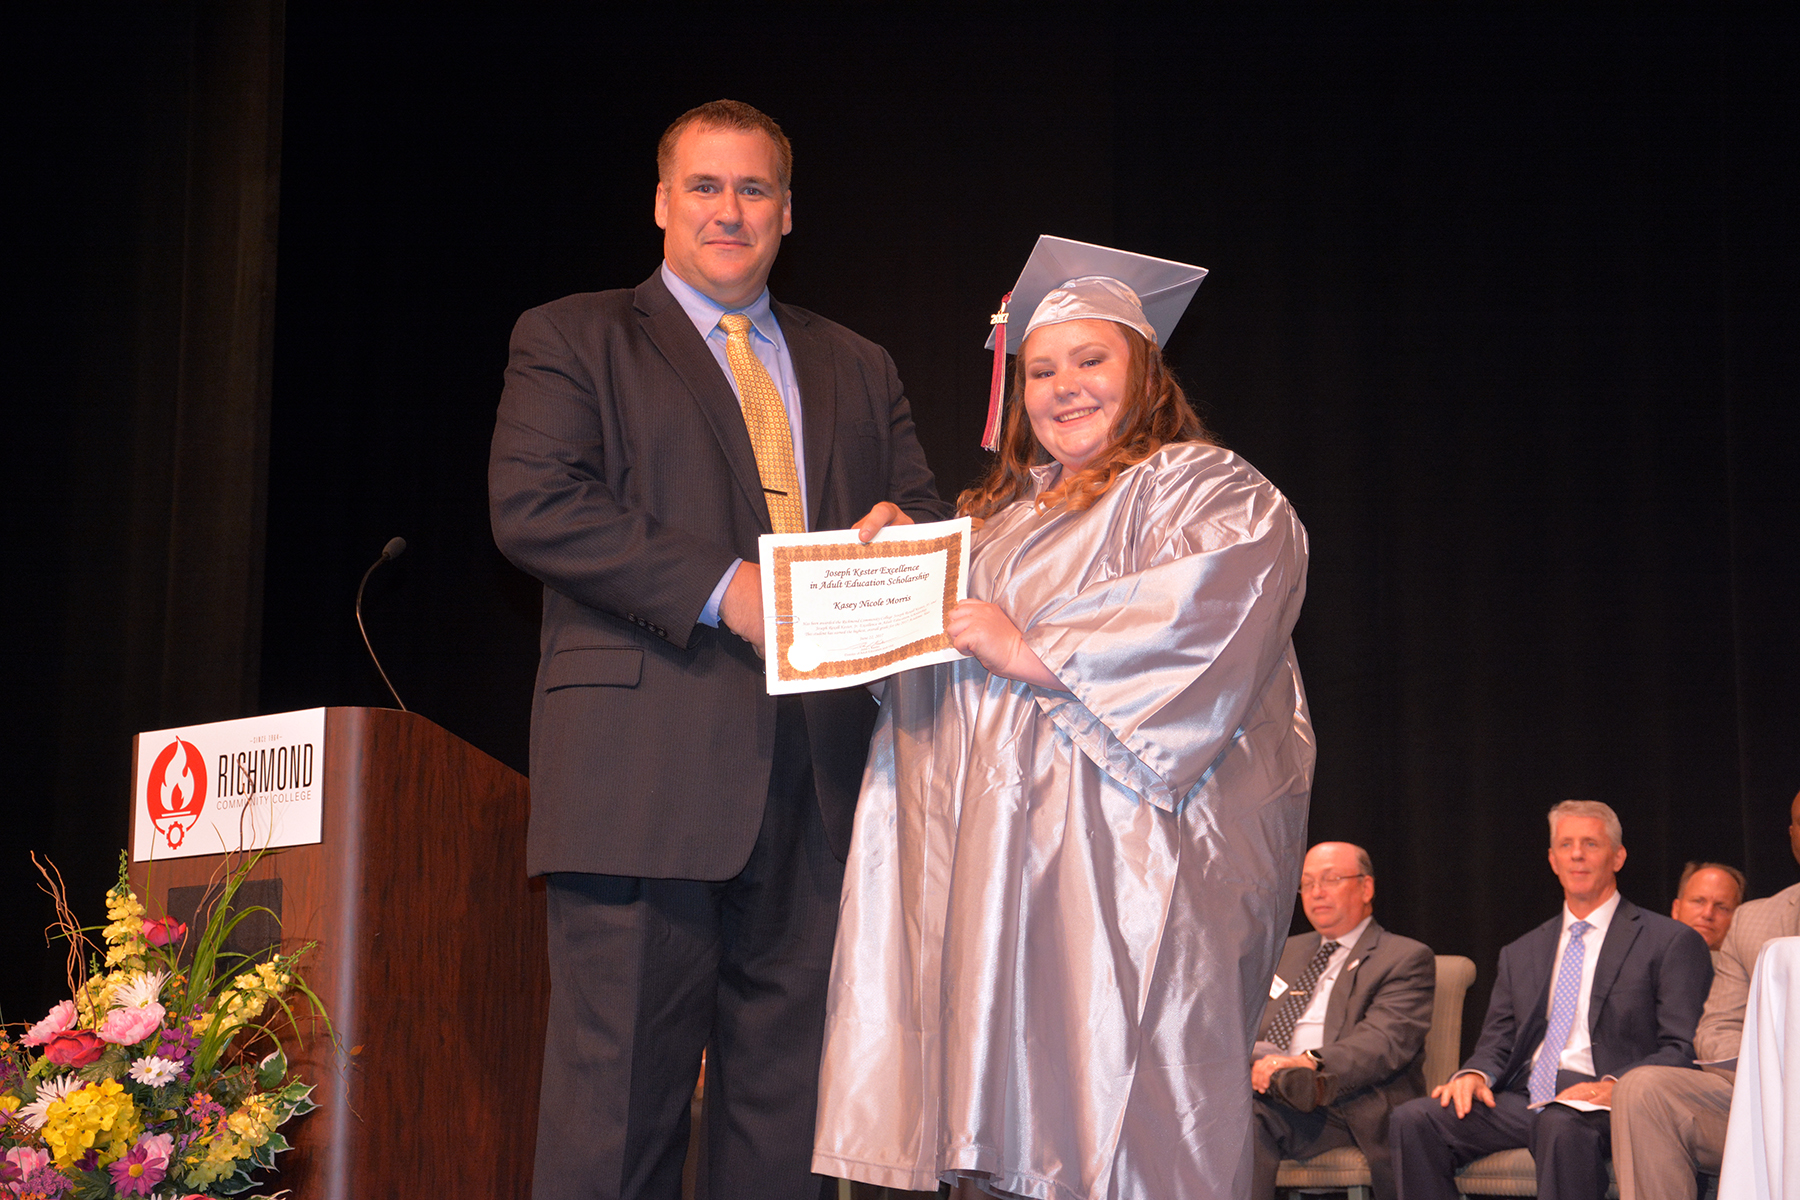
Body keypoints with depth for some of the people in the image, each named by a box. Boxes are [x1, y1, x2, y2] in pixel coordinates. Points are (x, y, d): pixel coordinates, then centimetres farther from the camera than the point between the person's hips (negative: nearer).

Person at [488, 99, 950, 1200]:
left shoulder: (860, 370, 24)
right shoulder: (571, 340, 11)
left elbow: (931, 518, 20)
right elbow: (532, 504, -4)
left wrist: (900, 532, -6)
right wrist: (722, 587, -15)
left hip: (819, 775, 4)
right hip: (644, 770, -4)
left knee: (789, 1105, 5)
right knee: (620, 1101, -7)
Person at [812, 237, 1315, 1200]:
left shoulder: (1199, 486, 4)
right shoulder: (1004, 515, 25)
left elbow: (1220, 604, -16)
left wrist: (1036, 651, -16)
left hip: (1116, 853, -7)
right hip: (996, 854, 7)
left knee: (1109, 1109, -11)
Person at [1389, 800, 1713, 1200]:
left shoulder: (1672, 942, 7)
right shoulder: (1520, 954, 24)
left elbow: (1681, 1050, -2)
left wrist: (1613, 1085, -20)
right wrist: (1474, 1073, -4)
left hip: (1599, 1104, -5)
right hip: (1522, 1101, 5)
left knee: (1561, 1125, -40)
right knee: (1413, 1119, -21)